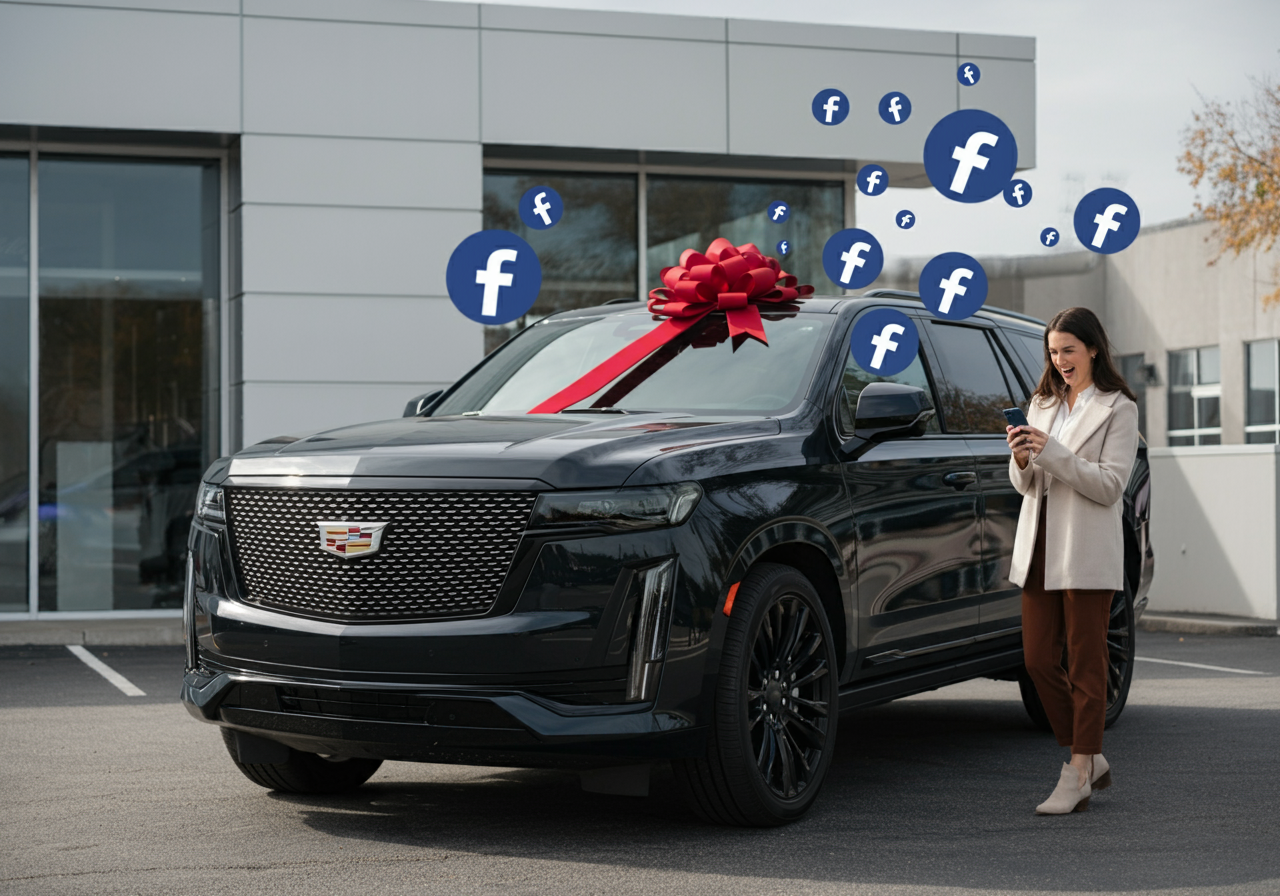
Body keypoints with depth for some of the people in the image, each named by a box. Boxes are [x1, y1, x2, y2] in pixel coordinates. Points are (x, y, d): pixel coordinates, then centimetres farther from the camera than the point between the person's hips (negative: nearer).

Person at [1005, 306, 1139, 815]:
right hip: (1039, 545, 6)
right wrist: (1022, 459, -7)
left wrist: (1051, 452, -19)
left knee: (1085, 664, -2)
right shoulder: (1042, 404, 16)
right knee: (1038, 660, 5)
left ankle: (1078, 778, 2)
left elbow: (1111, 485, -12)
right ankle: (1089, 759, 20)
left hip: (1086, 553, -6)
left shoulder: (1117, 409, -3)